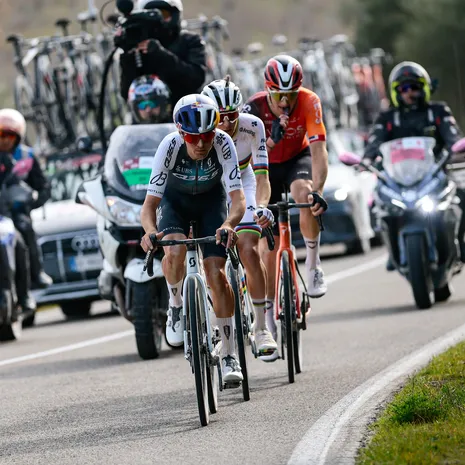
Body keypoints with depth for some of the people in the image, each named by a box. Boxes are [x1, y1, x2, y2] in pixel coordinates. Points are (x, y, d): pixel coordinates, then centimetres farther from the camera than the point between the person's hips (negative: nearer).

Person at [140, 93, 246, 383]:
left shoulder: (223, 144, -33)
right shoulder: (170, 147, -33)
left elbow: (238, 199, -37)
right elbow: (150, 204, -33)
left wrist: (229, 225, -58)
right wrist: (150, 230, -54)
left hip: (212, 199, 0)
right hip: (175, 200, 0)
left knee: (216, 273, -13)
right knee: (175, 252, -32)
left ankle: (230, 356, -1)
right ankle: (177, 306, -1)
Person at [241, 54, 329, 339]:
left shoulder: (309, 102, -28)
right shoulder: (254, 108, -28)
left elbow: (318, 150, -35)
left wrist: (317, 191, -49)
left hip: (297, 159, 0)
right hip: (266, 166, 0)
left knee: (304, 193, -37)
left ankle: (313, 263, -16)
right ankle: (268, 317, 9)